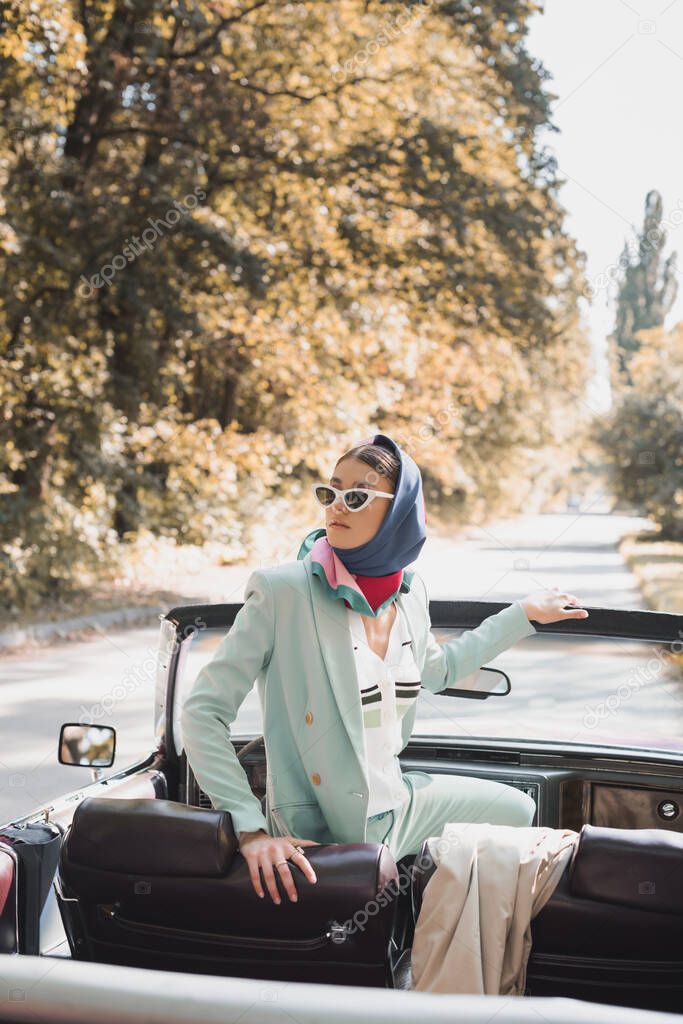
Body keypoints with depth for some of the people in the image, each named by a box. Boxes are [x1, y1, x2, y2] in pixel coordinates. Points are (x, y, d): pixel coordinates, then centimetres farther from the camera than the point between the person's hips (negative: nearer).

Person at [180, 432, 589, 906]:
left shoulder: (409, 591, -2)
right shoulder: (283, 591, -22)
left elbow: (437, 669, 21)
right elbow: (203, 712, -21)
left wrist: (524, 615, 20)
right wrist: (251, 829, -28)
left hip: (396, 801, 7)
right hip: (325, 832, -7)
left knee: (519, 810, 20)